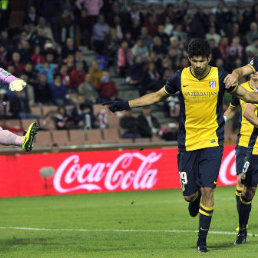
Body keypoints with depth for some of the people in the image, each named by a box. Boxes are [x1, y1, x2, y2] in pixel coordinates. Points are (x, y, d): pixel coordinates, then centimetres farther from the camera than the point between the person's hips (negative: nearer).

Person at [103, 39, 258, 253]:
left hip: (212, 141, -1)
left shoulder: (220, 76, -6)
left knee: (207, 190, -10)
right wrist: (125, 105, 10)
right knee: (189, 194, 0)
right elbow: (157, 96, 11)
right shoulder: (180, 77, -4)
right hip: (187, 142, 1)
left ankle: (202, 240, 3)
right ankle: (195, 199, 40)